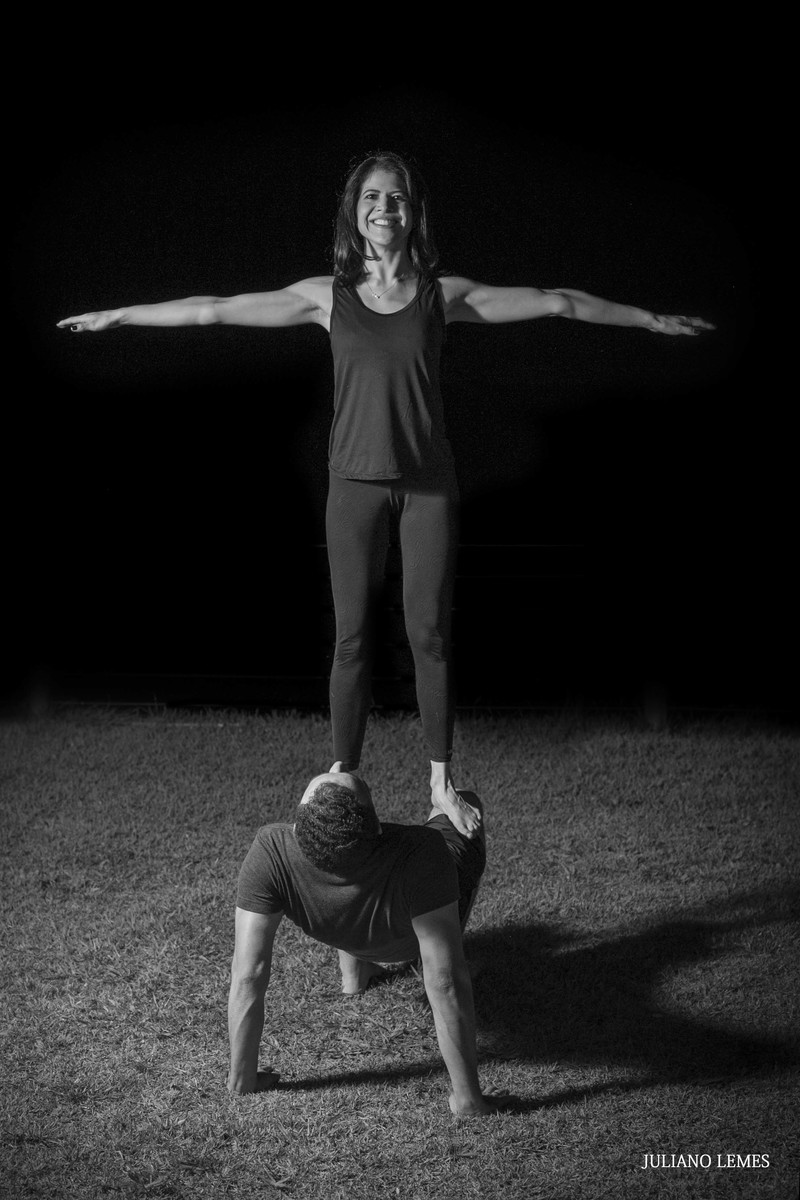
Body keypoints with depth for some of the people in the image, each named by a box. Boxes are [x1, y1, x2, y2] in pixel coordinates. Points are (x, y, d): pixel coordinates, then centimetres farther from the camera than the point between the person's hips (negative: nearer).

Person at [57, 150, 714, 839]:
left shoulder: (444, 294, 2)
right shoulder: (327, 296, 2)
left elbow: (555, 303, 5)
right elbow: (214, 310, 4)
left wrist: (651, 320, 7)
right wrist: (117, 317, 5)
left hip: (428, 482, 0)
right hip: (356, 481, 0)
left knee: (430, 632, 2)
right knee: (353, 636, 3)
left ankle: (442, 782, 14)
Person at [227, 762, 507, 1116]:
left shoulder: (269, 854, -44)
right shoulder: (422, 853, -48)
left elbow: (248, 974, -36)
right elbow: (445, 982, -43)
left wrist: (242, 1081, -22)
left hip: (347, 939, 2)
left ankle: (354, 968, 42)